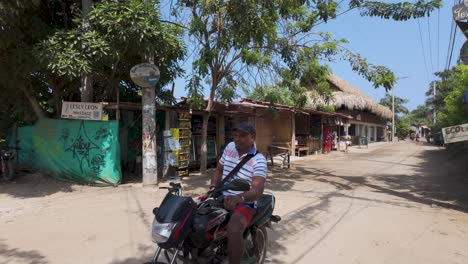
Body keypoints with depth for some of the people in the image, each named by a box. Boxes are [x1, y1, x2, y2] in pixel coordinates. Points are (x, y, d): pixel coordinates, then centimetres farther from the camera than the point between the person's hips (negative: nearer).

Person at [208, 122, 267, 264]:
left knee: (234, 230, -35)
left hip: (244, 204, -7)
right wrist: (213, 187, -4)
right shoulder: (230, 147, 4)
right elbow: (219, 170, 14)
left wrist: (239, 198, -46)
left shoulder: (259, 160, -15)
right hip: (222, 198, 7)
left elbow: (258, 190, -26)